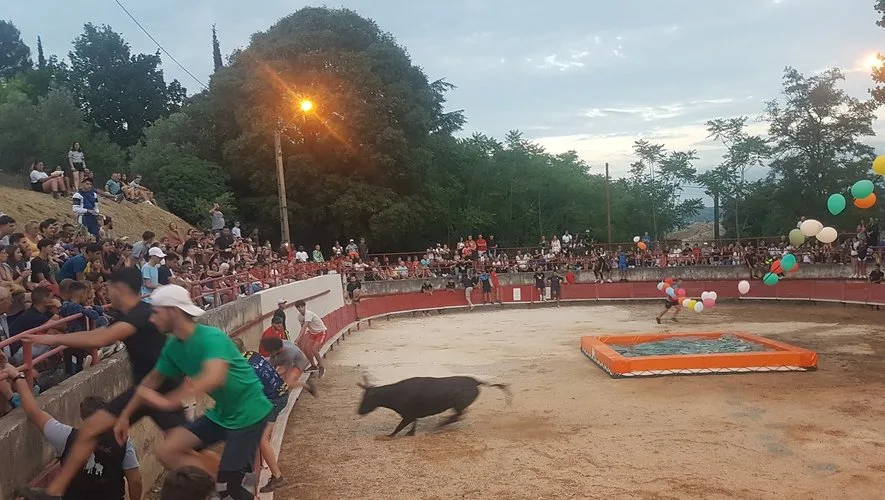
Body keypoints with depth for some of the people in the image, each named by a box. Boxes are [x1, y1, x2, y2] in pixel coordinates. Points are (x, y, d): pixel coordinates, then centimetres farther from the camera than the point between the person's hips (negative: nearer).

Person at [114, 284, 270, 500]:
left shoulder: (211, 337, -25)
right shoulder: (173, 346, 0)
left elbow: (213, 377, -42)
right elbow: (154, 379, 16)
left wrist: (167, 401, -41)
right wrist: (125, 415, 18)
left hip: (248, 413, -8)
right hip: (220, 413, 8)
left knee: (227, 482, -7)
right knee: (166, 451, 1)